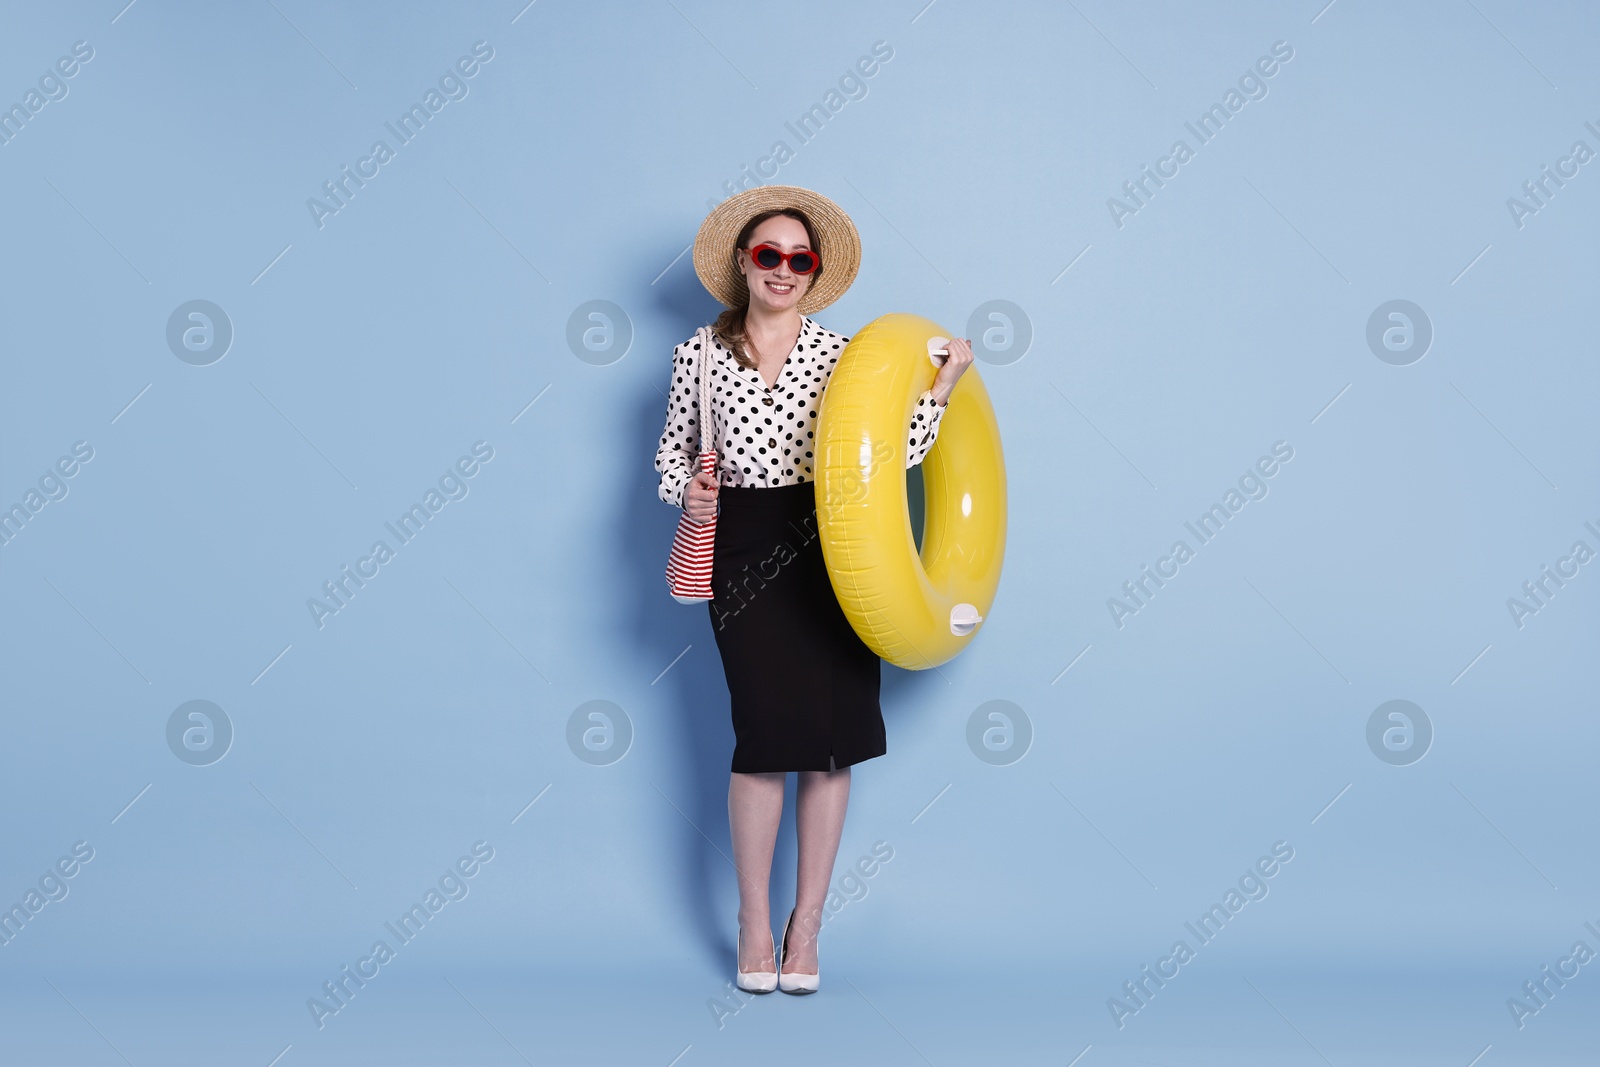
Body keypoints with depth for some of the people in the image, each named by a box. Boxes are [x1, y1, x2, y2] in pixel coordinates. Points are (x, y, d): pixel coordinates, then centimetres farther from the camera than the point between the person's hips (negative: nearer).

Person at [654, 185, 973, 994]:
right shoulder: (700, 356, 6)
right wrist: (688, 491, -7)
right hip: (743, 554, -1)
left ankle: (806, 924, 14)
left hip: (833, 548, 1)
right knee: (766, 731, -5)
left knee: (835, 731, 0)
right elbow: (672, 450, 13)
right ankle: (754, 924, 12)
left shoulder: (839, 354, 6)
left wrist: (941, 386, -4)